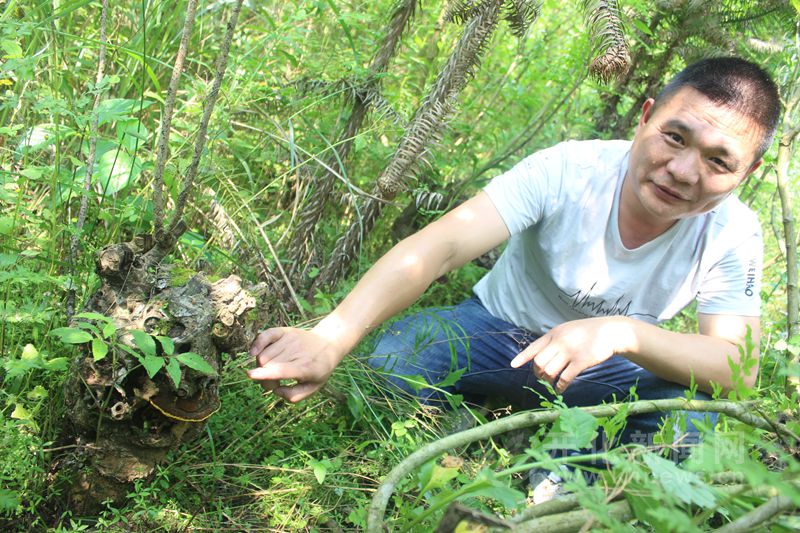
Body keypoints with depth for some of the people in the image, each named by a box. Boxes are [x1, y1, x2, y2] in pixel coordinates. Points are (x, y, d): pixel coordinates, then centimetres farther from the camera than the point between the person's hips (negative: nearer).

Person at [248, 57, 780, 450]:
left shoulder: (732, 234, -19)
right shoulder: (566, 171, -28)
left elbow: (739, 368, -27)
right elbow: (438, 246, -39)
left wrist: (624, 333, -46)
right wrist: (329, 338, -54)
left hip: (601, 366, 2)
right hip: (498, 331, -1)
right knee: (396, 353, -30)